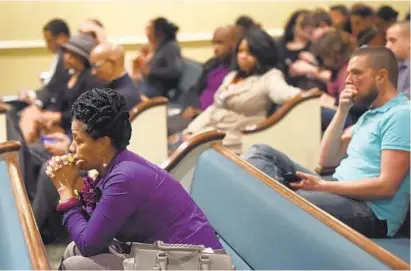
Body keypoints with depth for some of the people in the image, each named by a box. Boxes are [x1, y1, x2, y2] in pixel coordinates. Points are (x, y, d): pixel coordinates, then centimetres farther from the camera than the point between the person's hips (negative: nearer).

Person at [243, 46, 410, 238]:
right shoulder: (370, 114, 21)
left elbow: (387, 185, -18)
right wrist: (342, 111, 7)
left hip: (369, 212, -10)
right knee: (260, 152, -1)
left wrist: (322, 186, -18)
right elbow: (327, 161, 18)